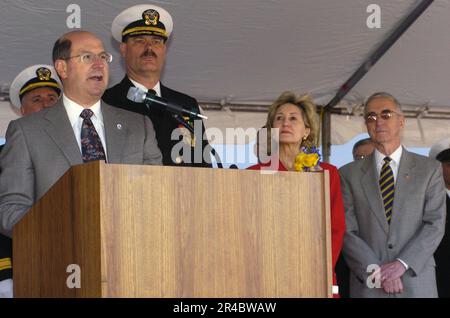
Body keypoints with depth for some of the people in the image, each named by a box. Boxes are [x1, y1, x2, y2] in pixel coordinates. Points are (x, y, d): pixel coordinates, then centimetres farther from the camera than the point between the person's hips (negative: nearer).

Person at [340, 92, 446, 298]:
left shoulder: (429, 170, 7)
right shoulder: (349, 174, 8)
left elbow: (435, 225, -1)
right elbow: (347, 231, 0)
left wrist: (401, 265, -13)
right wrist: (377, 271, -12)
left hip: (417, 284, 0)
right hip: (368, 286, 0)